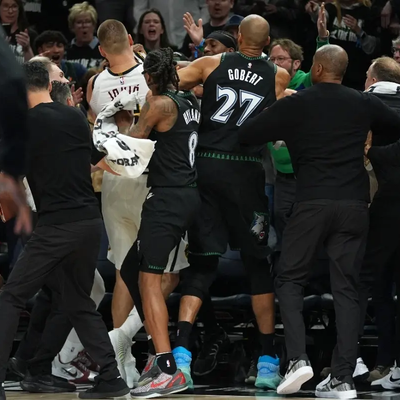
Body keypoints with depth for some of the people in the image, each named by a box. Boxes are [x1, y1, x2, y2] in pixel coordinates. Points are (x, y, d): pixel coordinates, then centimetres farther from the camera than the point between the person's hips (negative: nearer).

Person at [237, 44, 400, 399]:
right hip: (354, 204, 2)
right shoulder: (363, 103, 6)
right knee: (346, 289, 5)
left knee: (290, 280, 10)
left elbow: (246, 136, 2)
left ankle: (298, 358, -9)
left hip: (312, 202, -2)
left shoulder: (294, 105, 0)